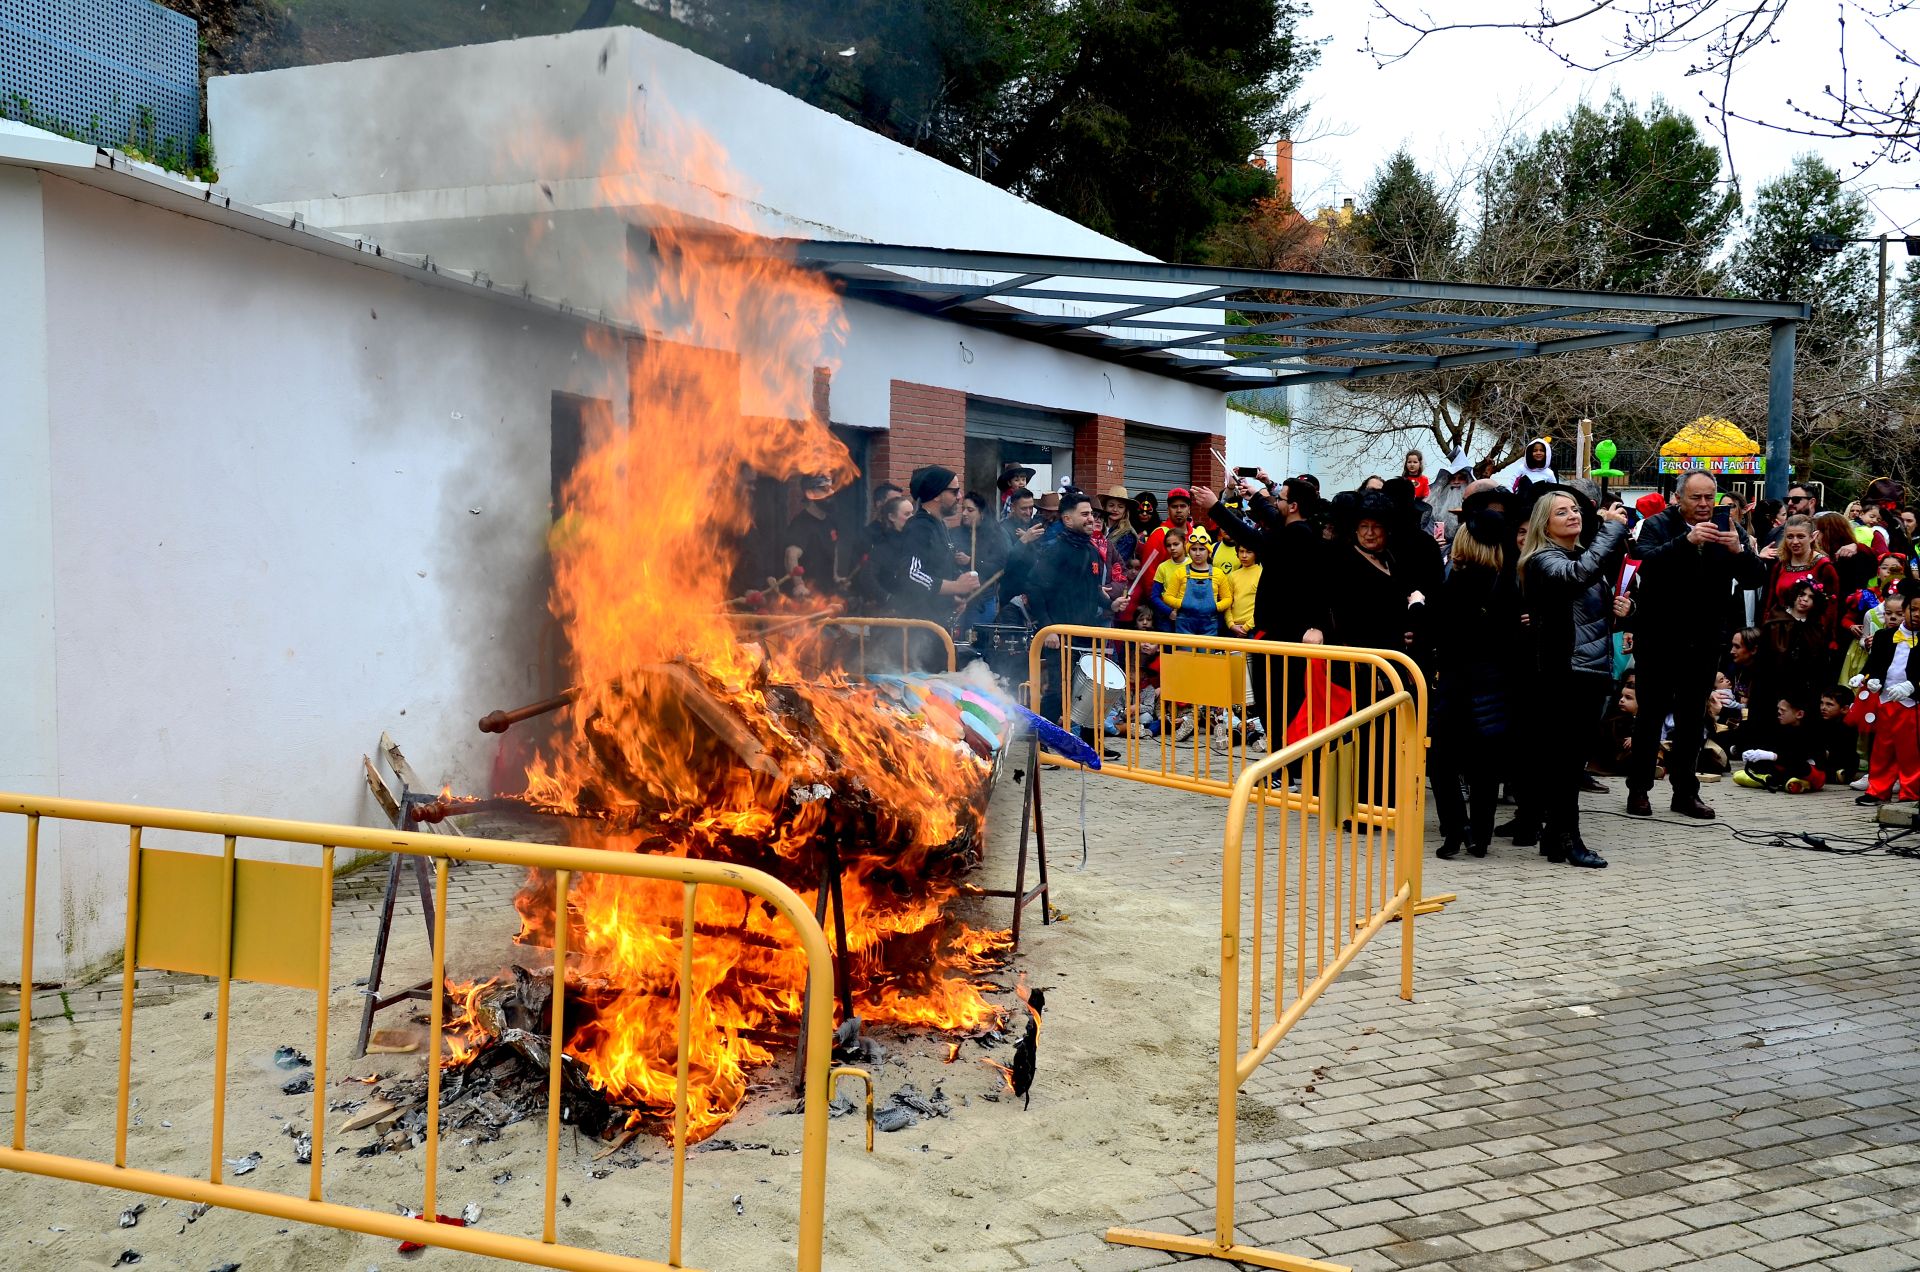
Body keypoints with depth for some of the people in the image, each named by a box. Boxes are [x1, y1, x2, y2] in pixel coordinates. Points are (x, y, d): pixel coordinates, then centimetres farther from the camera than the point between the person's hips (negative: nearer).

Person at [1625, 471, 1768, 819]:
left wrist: (1739, 550, -23)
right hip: (1659, 639, -3)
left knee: (1692, 718, 10)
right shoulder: (1657, 526, -5)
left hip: (1704, 643, 4)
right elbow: (1649, 562, -25)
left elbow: (1757, 578, -4)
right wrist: (1687, 540, -39)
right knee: (1651, 714, 3)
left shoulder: (1730, 531, 5)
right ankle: (1639, 788, 11)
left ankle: (1685, 790, 19)